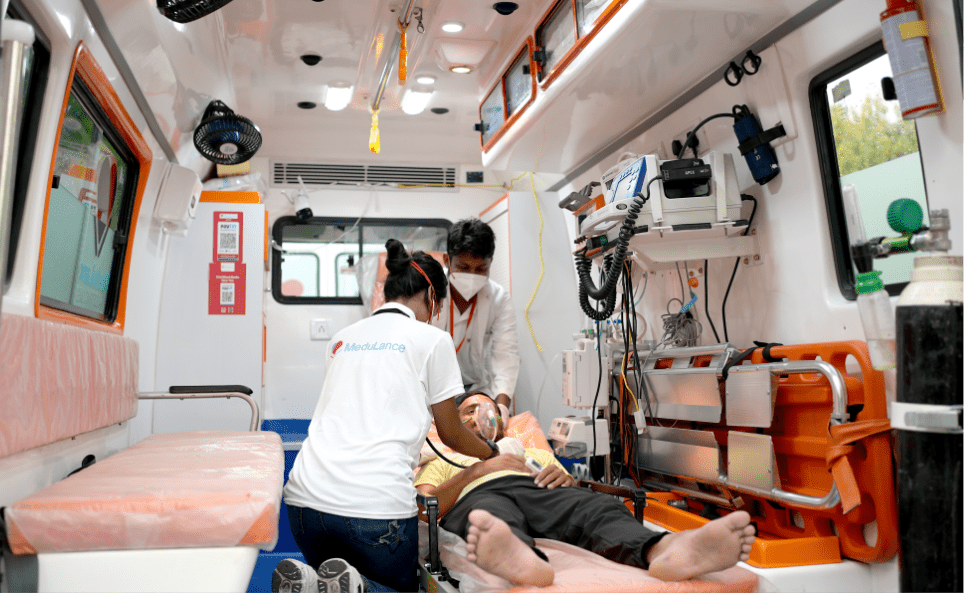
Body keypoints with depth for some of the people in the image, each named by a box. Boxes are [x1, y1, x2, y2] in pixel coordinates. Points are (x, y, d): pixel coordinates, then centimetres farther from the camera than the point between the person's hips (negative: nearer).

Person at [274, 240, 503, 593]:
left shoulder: (343, 338, 18)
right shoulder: (432, 340, 3)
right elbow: (452, 435, 12)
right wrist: (492, 452, 33)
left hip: (305, 497, 5)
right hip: (377, 504, -5)